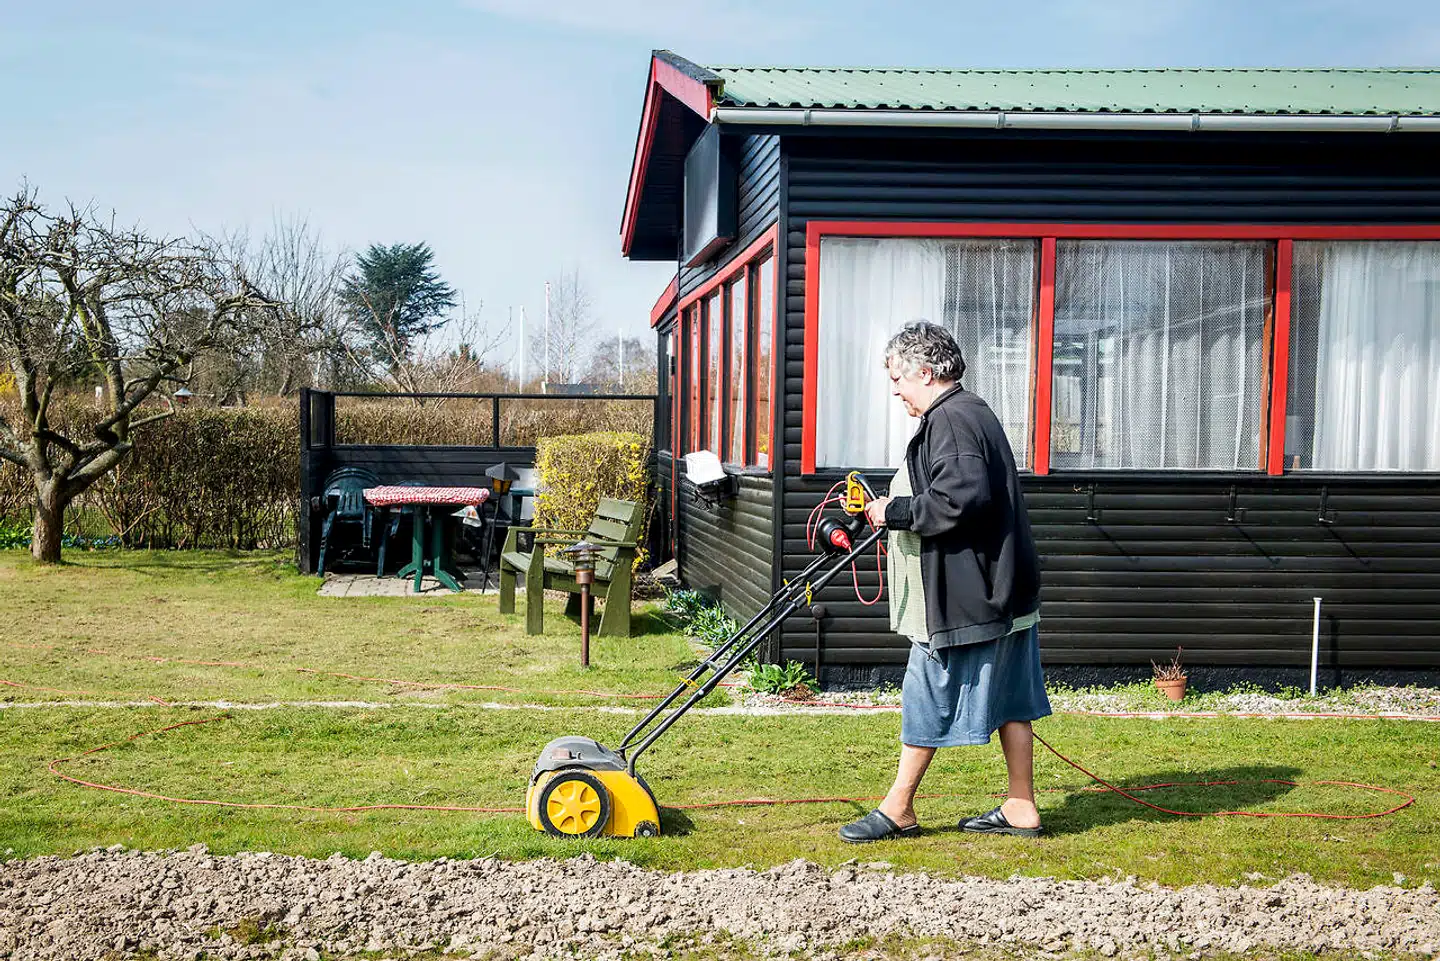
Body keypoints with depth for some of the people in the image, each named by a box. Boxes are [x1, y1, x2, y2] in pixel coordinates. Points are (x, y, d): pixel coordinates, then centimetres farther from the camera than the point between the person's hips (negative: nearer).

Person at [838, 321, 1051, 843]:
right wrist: (893, 507, 11)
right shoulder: (974, 412, 17)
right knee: (1009, 701, 13)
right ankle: (1021, 809, 21)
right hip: (999, 586, 11)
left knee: (930, 699, 0)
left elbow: (960, 499, -28)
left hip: (965, 597, -11)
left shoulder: (949, 420, -17)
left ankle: (897, 810, 11)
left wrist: (894, 512, -16)